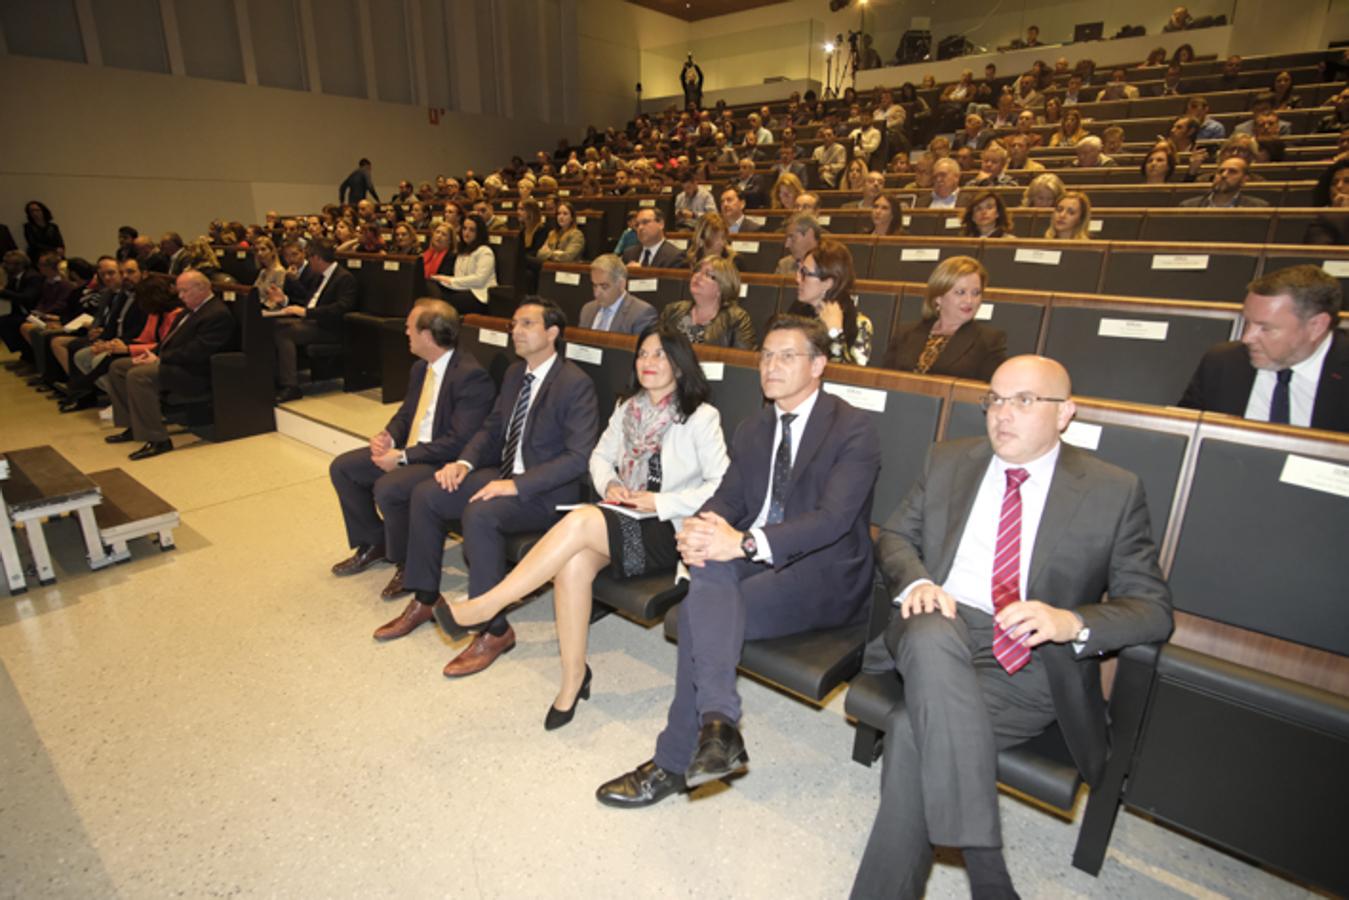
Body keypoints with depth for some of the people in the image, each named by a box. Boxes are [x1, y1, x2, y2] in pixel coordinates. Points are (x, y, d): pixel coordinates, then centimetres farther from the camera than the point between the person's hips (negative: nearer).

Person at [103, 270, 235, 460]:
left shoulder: (218, 314, -16)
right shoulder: (192, 308, 18)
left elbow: (195, 352, -23)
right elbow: (171, 340, 23)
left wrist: (159, 359, -18)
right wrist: (154, 354, 4)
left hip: (194, 373, -11)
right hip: (172, 362, 11)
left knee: (137, 376, -28)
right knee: (118, 367, 12)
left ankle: (158, 440, -23)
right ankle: (134, 427, 15)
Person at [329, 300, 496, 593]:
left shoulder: (471, 376, -21)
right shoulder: (420, 368, 8)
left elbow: (460, 442, -25)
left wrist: (403, 456, -22)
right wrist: (388, 437, -3)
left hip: (447, 463, -9)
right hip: (408, 451, 10)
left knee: (387, 488, -30)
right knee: (341, 467, 6)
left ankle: (410, 565, -4)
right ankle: (374, 544, 23)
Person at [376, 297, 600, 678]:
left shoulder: (576, 383, -16)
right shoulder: (514, 373, 11)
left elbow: (579, 457, -22)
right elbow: (491, 429, 19)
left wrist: (517, 485, -27)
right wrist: (464, 462, -1)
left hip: (546, 491, -9)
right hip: (502, 475, 9)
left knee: (479, 514, -32)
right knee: (425, 494, 0)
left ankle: (494, 630, -16)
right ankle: (425, 600, 15)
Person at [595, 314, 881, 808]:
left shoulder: (854, 429, -7)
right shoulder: (754, 428, 15)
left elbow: (834, 518, -21)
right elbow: (727, 497, 8)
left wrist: (745, 543, -34)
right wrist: (699, 529, -18)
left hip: (825, 575, -5)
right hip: (756, 561, 5)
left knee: (702, 609, -27)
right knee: (709, 566, -31)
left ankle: (674, 760, -15)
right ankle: (718, 723, -34)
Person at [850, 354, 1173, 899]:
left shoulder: (1114, 492, 5)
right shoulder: (949, 461, 13)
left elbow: (1153, 608, 3)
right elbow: (894, 536, 15)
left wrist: (1072, 623, -18)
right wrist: (915, 582, -9)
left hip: (1031, 660, -2)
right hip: (939, 626, 2)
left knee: (914, 730, -29)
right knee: (932, 637, -37)